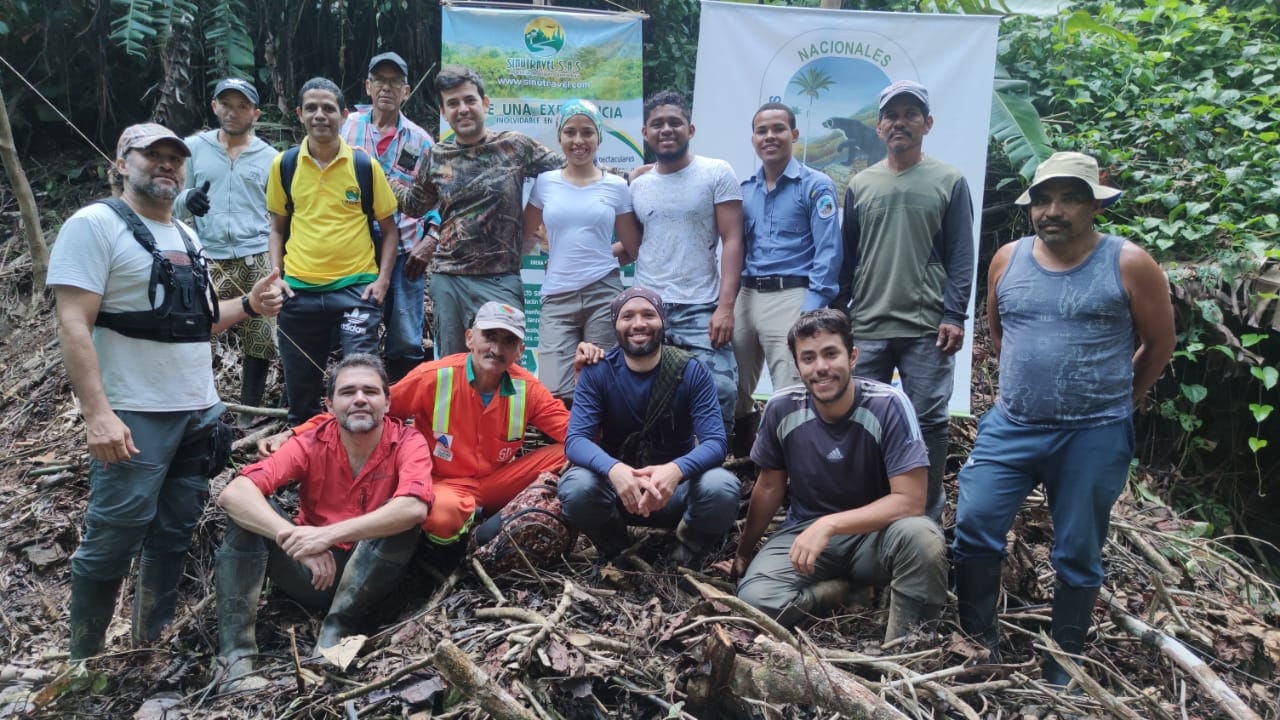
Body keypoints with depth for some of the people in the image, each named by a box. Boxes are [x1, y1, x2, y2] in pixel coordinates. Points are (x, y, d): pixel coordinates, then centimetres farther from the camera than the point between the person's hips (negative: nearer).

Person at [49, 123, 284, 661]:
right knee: (114, 539, -2)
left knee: (174, 533, 13)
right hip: (135, 417, -7)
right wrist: (97, 412, -24)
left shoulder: (185, 235, 17)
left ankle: (153, 643, 27)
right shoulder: (95, 225, -7)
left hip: (199, 412, 7)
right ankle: (84, 659, 16)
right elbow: (74, 325, -15)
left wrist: (249, 305, 5)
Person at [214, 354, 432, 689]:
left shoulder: (407, 443, -12)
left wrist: (328, 534, -39)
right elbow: (233, 493, -22)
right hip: (313, 571, 2)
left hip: (368, 576, -2)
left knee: (401, 517, -28)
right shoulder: (311, 444, -8)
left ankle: (332, 635, -22)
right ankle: (236, 661, -23)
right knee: (250, 509, -19)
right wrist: (295, 538, -38)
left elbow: (414, 508, -34)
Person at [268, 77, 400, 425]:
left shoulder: (365, 165, 0)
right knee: (300, 392, 12)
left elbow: (389, 229, 5)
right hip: (299, 291, 2)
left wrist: (382, 279, -6)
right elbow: (277, 227, 14)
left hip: (356, 287, -2)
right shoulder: (284, 165, 5)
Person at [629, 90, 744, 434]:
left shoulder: (717, 173, 1)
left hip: (701, 311, -3)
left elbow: (732, 241, -5)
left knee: (719, 393, -11)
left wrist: (726, 306, -13)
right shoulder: (637, 185, 13)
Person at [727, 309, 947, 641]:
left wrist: (829, 525, -30)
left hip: (874, 530, -2)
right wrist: (743, 553, 16)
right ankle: (850, 591, 0)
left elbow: (911, 500, -22)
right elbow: (770, 487, 5)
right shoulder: (781, 409, -10)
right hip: (804, 530, 2)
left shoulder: (889, 405, -19)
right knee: (753, 598, -26)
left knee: (921, 537, -36)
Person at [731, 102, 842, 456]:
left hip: (791, 297, -6)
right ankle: (743, 458, 33)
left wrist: (812, 311, -17)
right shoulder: (744, 189, 14)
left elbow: (828, 252, -8)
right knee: (732, 392, 12)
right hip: (746, 295, 6)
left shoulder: (816, 185, -2)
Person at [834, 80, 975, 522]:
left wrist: (954, 316, -8)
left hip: (927, 330, -3)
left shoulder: (949, 182, 4)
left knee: (928, 422, 2)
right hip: (866, 327, 3)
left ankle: (927, 516, 15)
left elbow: (960, 258, 0)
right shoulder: (860, 185, 13)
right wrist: (837, 314, 10)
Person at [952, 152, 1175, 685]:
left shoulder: (1129, 265, -7)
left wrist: (1111, 400, 13)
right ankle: (979, 641, 16)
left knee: (1078, 554, 8)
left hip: (1095, 437, -3)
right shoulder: (1007, 260, 3)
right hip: (1009, 427, 3)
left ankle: (1065, 661, 25)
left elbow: (1159, 344, 4)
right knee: (974, 527, -3)